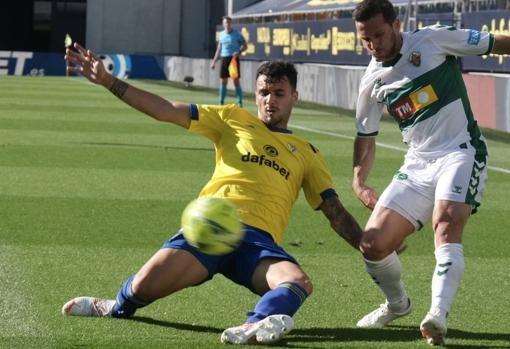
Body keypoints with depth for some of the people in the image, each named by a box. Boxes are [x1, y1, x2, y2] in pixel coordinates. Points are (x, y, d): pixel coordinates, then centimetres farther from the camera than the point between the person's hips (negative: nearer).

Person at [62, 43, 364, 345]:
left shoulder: (307, 154, 24)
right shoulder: (234, 120, 20)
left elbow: (336, 213, 22)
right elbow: (166, 111, 14)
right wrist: (108, 81, 6)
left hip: (260, 240, 1)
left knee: (299, 282, -34)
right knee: (144, 286, -21)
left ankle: (257, 325, -61)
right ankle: (118, 308, 12)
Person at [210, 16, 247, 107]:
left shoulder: (237, 34, -3)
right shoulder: (222, 34, 12)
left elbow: (245, 45, 0)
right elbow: (219, 49, 20)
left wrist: (239, 52, -20)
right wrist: (214, 61, 18)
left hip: (234, 59, -4)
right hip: (224, 59, 4)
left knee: (236, 81, -7)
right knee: (223, 82, 5)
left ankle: (240, 102, -5)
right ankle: (221, 102, 11)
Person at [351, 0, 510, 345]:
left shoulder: (433, 39, -7)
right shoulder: (372, 82, 7)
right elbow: (366, 136, 19)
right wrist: (359, 181, 5)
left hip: (461, 152, -5)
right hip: (418, 165, 5)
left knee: (446, 223, -32)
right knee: (373, 245, -3)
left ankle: (438, 315, -45)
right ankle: (397, 303, 26)